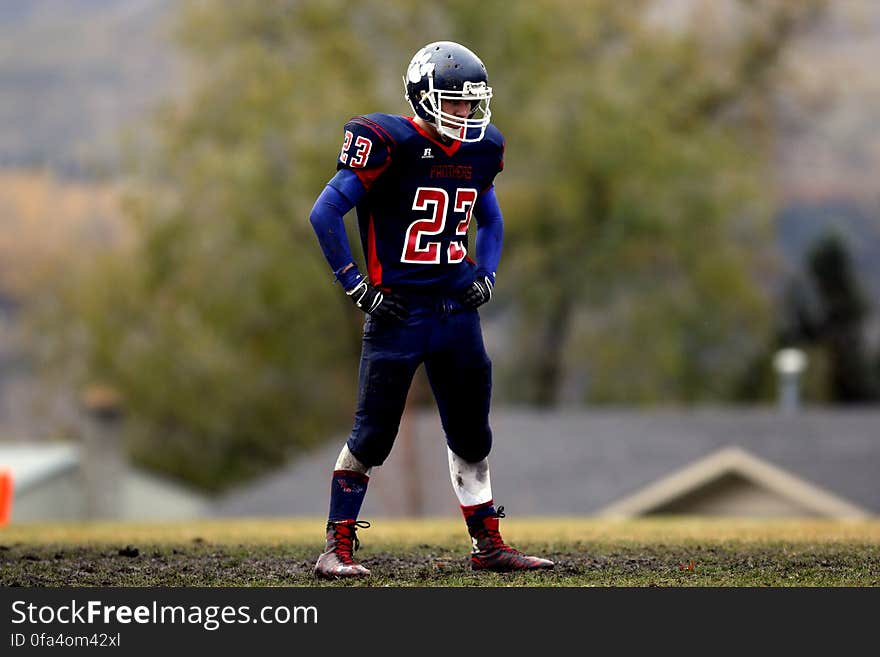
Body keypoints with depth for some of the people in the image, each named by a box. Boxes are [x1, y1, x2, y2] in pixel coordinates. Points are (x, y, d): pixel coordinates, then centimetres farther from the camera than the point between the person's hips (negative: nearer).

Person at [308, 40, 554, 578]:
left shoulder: (479, 151, 6)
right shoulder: (389, 145, -14)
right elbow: (325, 214, -12)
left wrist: (486, 273, 10)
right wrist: (355, 285, -12)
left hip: (458, 312, 6)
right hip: (398, 313, -6)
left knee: (472, 435, 12)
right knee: (372, 437, -4)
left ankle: (489, 546, 22)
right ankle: (338, 550, 5)